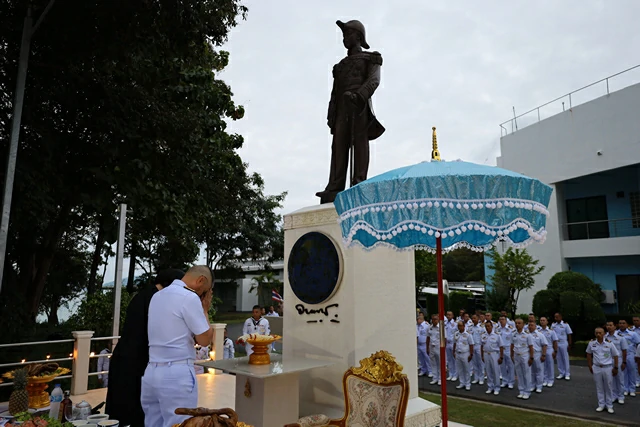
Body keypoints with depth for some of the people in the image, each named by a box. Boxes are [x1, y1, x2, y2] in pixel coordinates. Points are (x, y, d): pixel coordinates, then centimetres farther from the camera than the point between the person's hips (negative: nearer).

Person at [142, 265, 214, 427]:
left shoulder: (157, 296, 14)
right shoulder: (190, 298, -12)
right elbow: (205, 339, -9)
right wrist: (205, 310, 3)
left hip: (151, 372, 8)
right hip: (177, 374, -8)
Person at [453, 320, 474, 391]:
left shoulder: (468, 334, -10)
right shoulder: (456, 334, 4)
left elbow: (471, 345, -8)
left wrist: (471, 354, -10)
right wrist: (454, 352, 10)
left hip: (465, 354, -5)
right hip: (458, 354, 5)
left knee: (467, 370, 4)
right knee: (460, 370, 11)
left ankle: (468, 384, 15)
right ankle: (462, 383, 23)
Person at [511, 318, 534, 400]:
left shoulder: (527, 334, -10)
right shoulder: (514, 334, 3)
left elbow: (531, 347, -9)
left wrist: (531, 358, -10)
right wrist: (512, 356, 8)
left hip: (525, 356, -4)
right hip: (516, 356, 4)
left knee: (526, 375, 3)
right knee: (519, 374, 11)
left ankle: (527, 392, 13)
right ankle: (521, 391, 20)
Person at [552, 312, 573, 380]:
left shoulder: (565, 324, -4)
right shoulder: (553, 325, 6)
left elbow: (569, 335, -2)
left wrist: (569, 345, -5)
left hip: (564, 344, -4)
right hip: (556, 344, 4)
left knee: (565, 359, 3)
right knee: (559, 359, 8)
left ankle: (567, 374, 10)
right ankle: (561, 373, 17)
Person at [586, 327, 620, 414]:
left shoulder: (609, 343, -11)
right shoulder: (591, 343, -5)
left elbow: (615, 355, -1)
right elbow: (589, 354, 8)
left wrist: (615, 368, -2)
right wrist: (590, 366, 7)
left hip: (607, 368, -2)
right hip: (596, 368, 2)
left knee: (608, 387, 8)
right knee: (599, 387, 10)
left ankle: (609, 406, 20)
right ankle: (601, 405, 20)